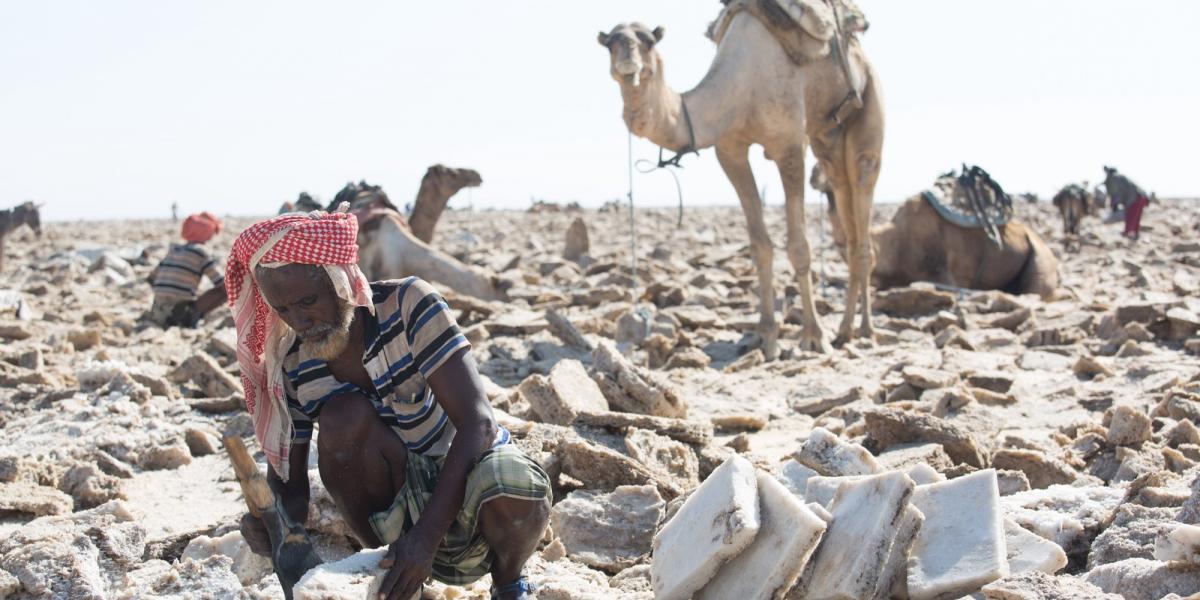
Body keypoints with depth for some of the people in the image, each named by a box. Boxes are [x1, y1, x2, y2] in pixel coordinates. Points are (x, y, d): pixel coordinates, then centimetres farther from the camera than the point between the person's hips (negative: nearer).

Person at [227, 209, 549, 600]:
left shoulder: (408, 305, -20)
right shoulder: (289, 368, -10)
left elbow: (477, 423, -26)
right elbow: (289, 483, -3)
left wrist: (426, 537, -36)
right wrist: (269, 524, -30)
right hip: (403, 500, 2)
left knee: (515, 490, -38)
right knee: (344, 416, -28)